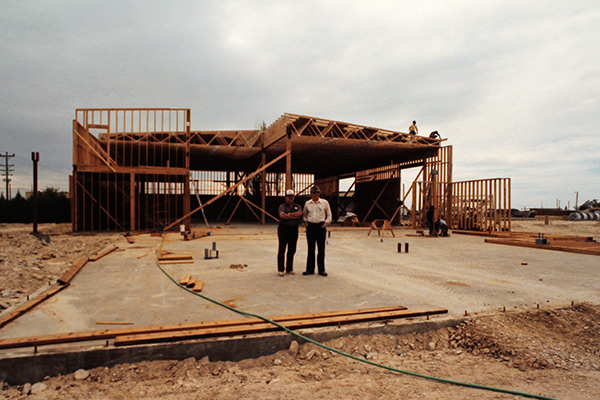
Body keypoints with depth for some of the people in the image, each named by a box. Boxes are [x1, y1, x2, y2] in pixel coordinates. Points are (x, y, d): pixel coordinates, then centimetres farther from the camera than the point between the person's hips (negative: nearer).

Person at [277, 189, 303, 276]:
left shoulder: (298, 206, 12)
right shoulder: (282, 206, 2)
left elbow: (300, 213, -9)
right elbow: (282, 215, -18)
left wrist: (288, 214, -13)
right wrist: (294, 216, -12)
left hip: (294, 230, 3)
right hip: (283, 229, -3)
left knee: (292, 250, 6)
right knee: (282, 250, -1)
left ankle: (289, 269, 16)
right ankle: (281, 269, 5)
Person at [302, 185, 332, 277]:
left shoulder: (324, 202, 1)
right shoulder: (307, 203, 6)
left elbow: (329, 214, 10)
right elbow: (304, 214, 21)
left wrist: (326, 222, -4)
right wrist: (305, 221, 5)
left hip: (321, 226, -2)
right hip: (310, 227, 2)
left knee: (321, 248, 2)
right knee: (311, 248, 7)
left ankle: (321, 270, 12)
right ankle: (310, 269, 15)